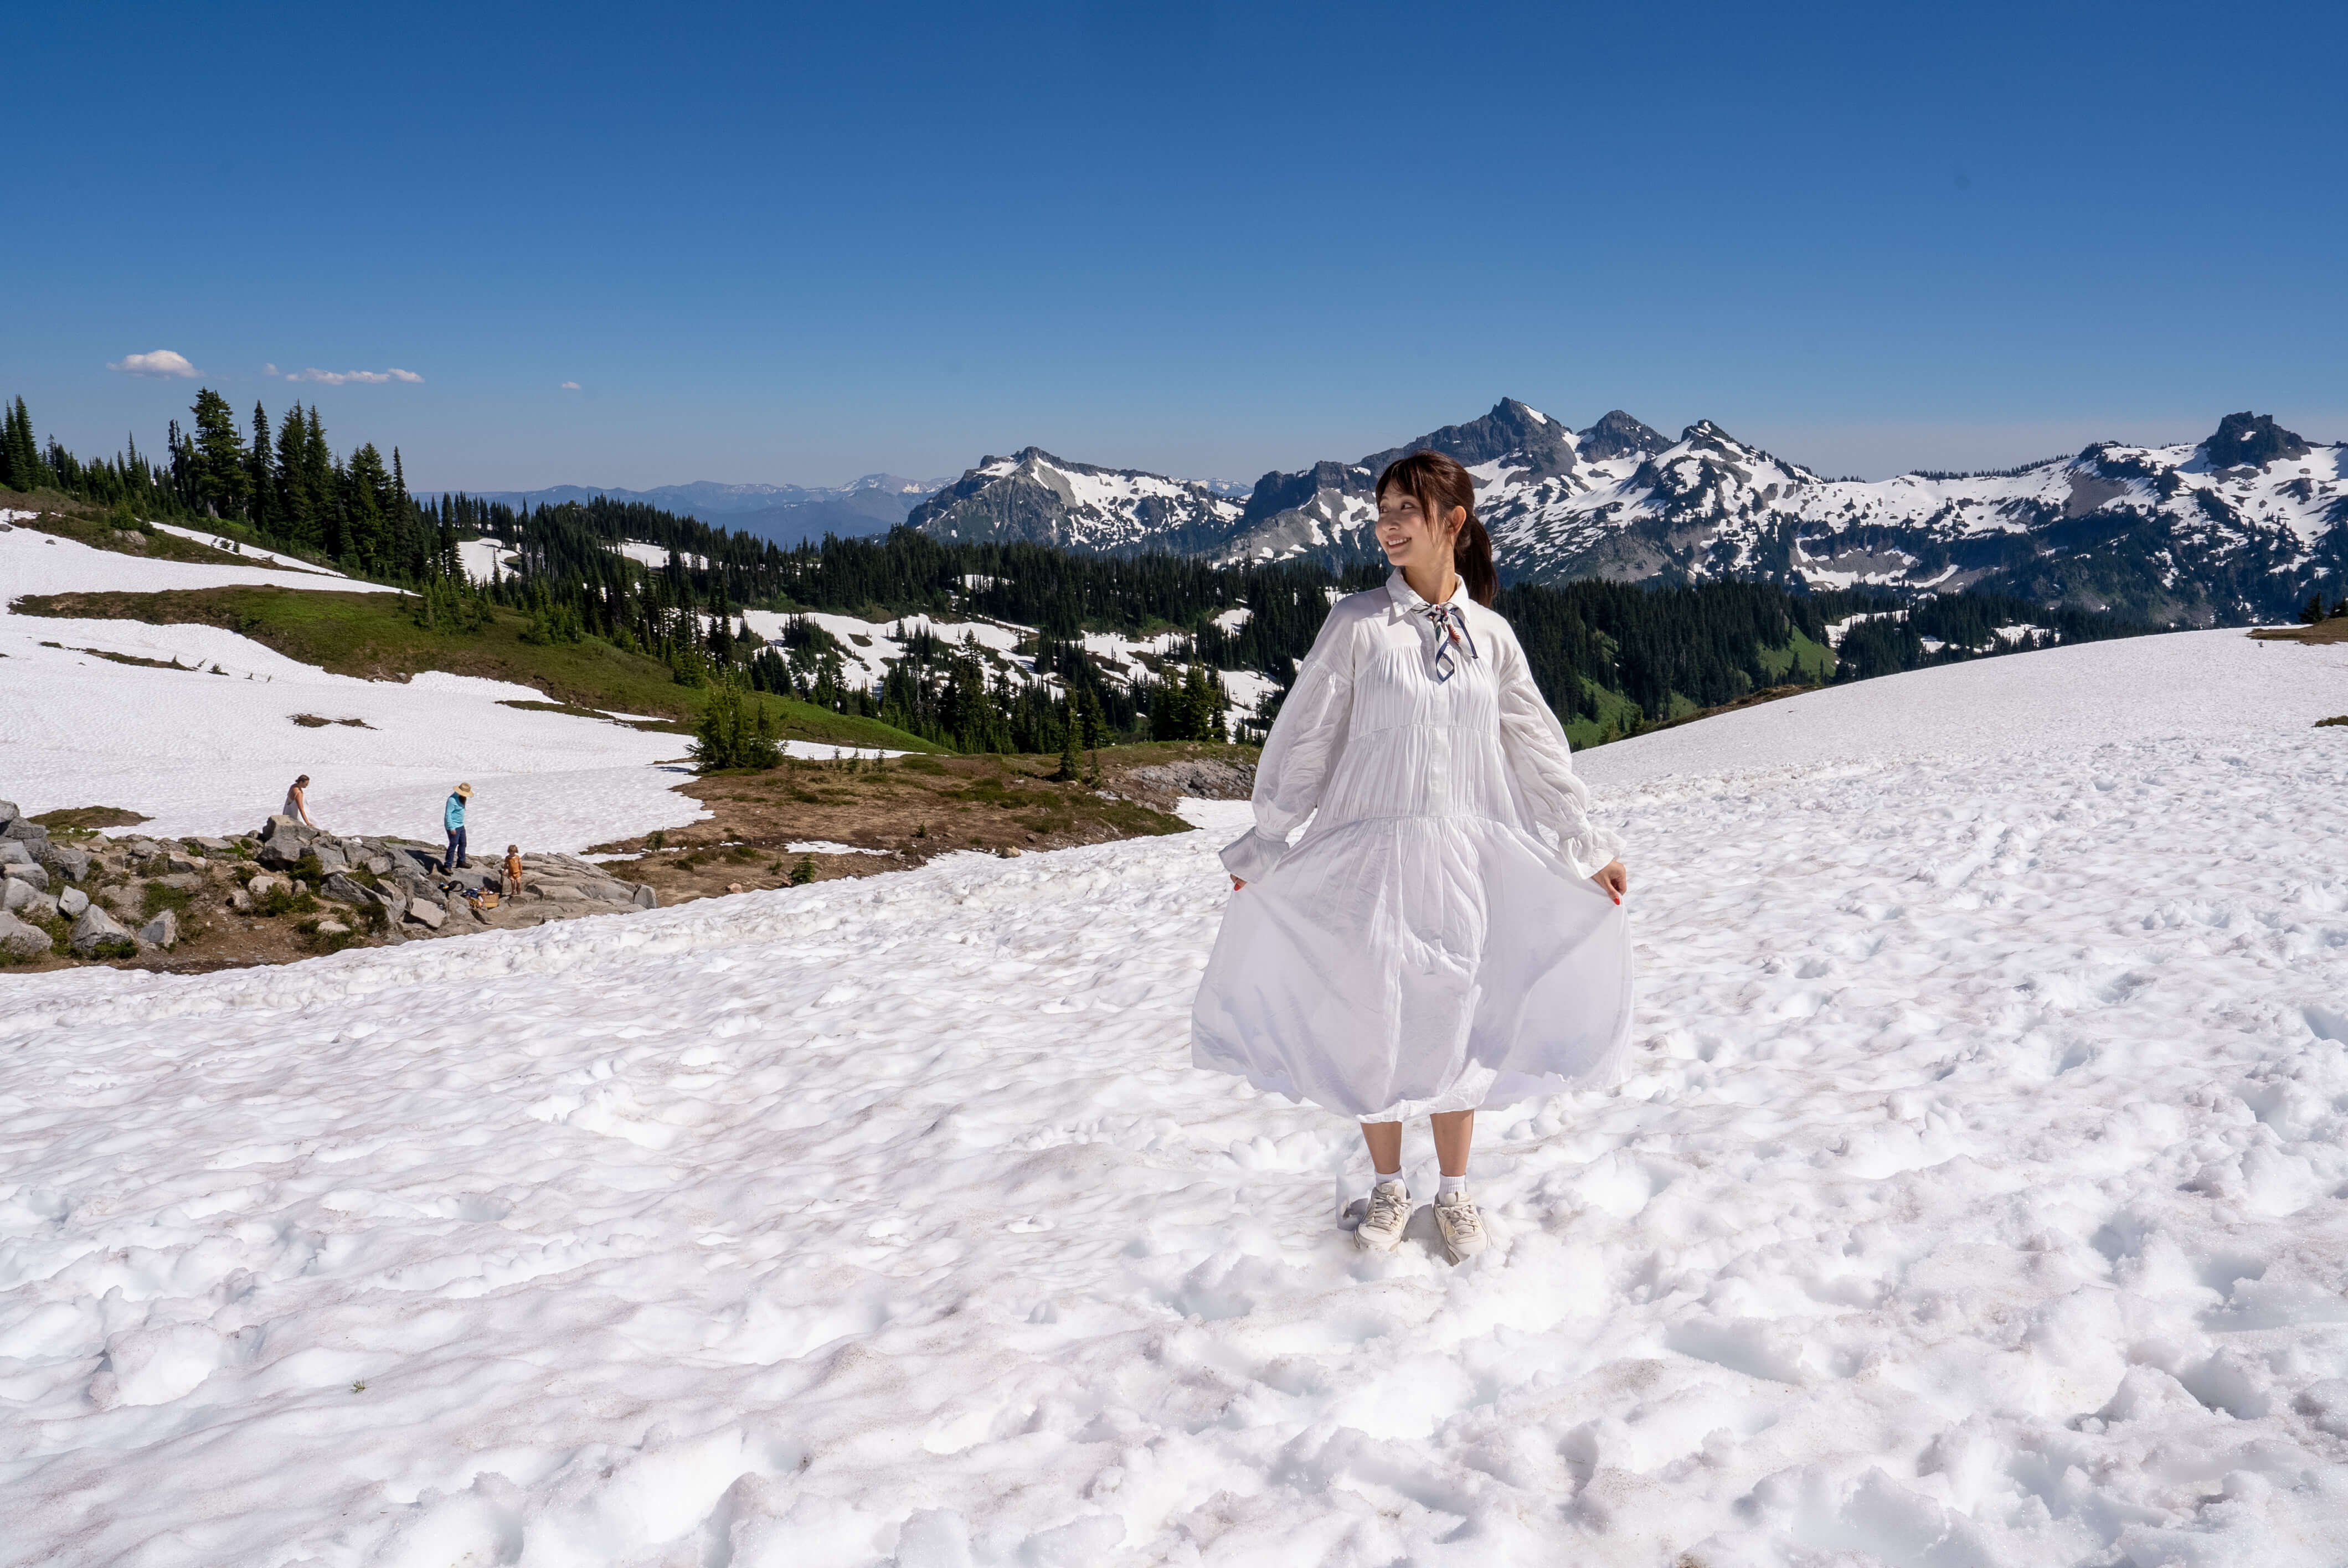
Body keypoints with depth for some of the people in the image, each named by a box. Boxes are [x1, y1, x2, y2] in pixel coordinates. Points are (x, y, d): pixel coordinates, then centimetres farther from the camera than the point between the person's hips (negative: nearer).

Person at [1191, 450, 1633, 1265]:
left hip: (1462, 858, 2)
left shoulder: (1490, 634, 2)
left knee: (1453, 1021, 9)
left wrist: (1591, 848, 11)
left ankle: (1454, 1192, 28)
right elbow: (1303, 738, -1)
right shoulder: (1357, 623, -6)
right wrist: (1262, 847, 2)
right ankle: (1387, 1189, 27)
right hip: (1368, 853, -2)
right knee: (1371, 1022, 7)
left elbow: (1538, 748, 10)